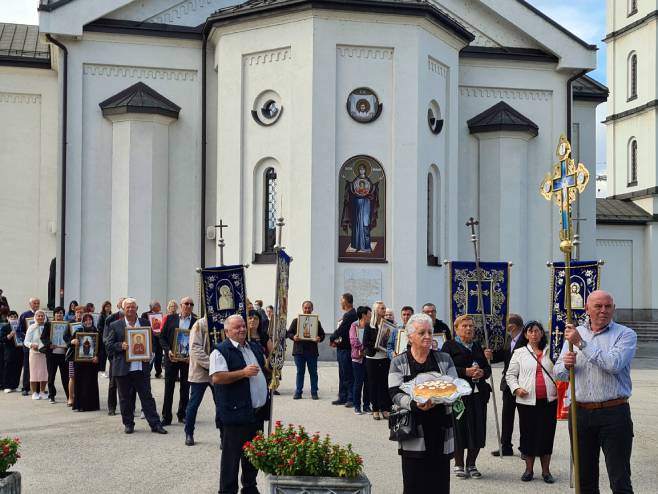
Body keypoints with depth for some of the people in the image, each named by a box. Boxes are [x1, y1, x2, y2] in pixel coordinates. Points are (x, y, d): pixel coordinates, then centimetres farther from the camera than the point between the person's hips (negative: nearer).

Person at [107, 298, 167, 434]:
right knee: (125, 398, 6)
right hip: (123, 368, -1)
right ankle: (128, 424, 18)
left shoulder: (145, 323, 9)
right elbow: (109, 344, 2)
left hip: (141, 367, 1)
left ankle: (155, 424, 4)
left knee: (147, 396, 2)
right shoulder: (115, 326, 5)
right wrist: (121, 346, -16)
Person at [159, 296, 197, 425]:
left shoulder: (196, 322, 2)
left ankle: (182, 414, 19)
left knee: (185, 388, 8)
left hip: (188, 359, 0)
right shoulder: (170, 319, 4)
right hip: (171, 357, 0)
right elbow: (162, 337, 3)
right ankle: (166, 417, 6)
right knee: (169, 387, 1)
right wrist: (168, 351, -11)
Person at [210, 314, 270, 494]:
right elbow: (216, 378, -21)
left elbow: (265, 368, 30)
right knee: (232, 455, 1)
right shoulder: (221, 351, -10)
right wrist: (243, 373, -24)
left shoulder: (255, 347, 14)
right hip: (236, 413, -7)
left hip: (258, 411, 8)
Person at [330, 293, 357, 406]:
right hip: (342, 348, 10)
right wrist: (336, 340, 3)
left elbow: (341, 330, -19)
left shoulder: (350, 315, -16)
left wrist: (332, 339, -5)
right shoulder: (347, 314, 16)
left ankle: (351, 399, -2)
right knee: (343, 374, 15)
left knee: (348, 375, -6)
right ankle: (343, 398, 22)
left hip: (346, 349, -10)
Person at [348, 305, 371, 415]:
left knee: (368, 383, 5)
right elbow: (353, 341, -10)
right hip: (358, 358, -3)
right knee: (358, 383, 0)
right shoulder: (354, 326, -2)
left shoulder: (370, 327, 6)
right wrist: (364, 348, -10)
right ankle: (357, 406, 10)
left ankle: (367, 406, 15)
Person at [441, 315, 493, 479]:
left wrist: (482, 372, -6)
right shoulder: (449, 346, 1)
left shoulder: (477, 346, 18)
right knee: (459, 428, -1)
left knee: (477, 430, 4)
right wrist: (465, 372, -19)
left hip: (478, 393, 5)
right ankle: (459, 465, 13)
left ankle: (471, 464, 18)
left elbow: (488, 368, 16)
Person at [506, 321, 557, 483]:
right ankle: (529, 469, 17)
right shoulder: (520, 353, 6)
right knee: (528, 433, 5)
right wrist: (516, 388, -9)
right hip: (527, 400, -1)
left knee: (547, 433, 3)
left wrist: (560, 388, -1)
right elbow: (510, 374, 7)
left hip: (549, 400, 1)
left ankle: (546, 471, 14)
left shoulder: (550, 351, 9)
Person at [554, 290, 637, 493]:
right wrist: (566, 365, -10)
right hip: (581, 413, 4)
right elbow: (558, 372, 14)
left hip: (614, 414, -4)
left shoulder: (625, 335, -1)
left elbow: (613, 364, -19)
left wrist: (582, 343, -16)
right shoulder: (574, 333, 13)